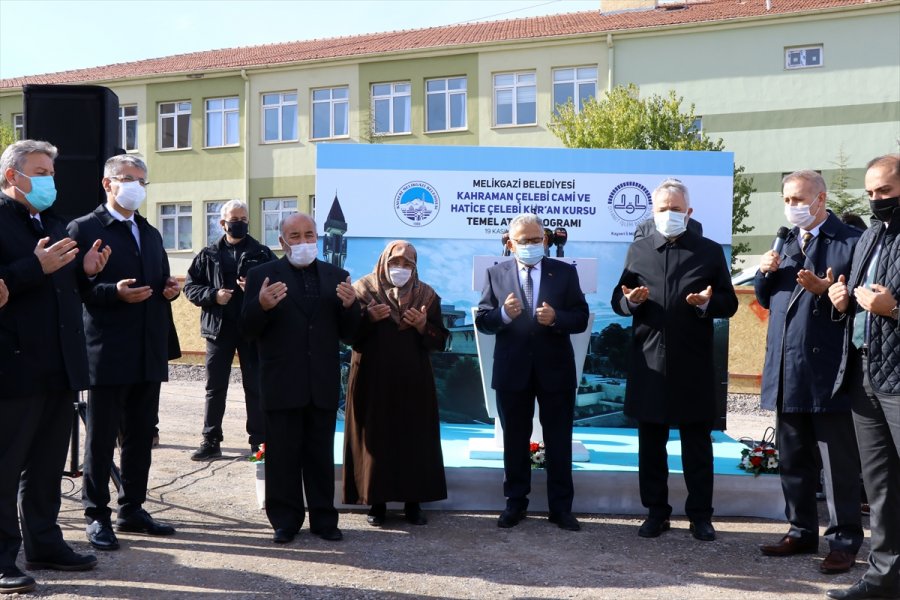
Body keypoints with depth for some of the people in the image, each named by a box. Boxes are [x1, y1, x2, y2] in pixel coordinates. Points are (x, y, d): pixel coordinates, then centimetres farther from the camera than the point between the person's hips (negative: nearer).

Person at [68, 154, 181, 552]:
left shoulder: (151, 234, 18)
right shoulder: (84, 228, -3)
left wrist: (168, 290, -1)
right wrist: (114, 292, -25)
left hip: (149, 352, 7)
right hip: (108, 352, -7)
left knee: (141, 436, 13)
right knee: (101, 437, 3)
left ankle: (132, 510, 24)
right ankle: (97, 515, 15)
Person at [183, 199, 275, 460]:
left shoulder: (262, 253, 3)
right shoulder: (209, 254, 6)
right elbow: (190, 285, 5)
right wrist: (213, 295, -11)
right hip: (219, 328, 1)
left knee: (255, 387, 6)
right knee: (215, 388, 8)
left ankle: (258, 441, 15)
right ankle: (211, 441, 17)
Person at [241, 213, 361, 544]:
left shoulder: (336, 276, 9)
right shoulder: (262, 275, 1)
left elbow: (349, 333, 6)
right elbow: (248, 328, -4)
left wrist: (350, 306, -15)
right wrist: (261, 305, -24)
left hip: (323, 385, 2)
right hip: (281, 385, -2)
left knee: (321, 455, 11)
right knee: (282, 455, 7)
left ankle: (323, 518, 22)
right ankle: (285, 520, 20)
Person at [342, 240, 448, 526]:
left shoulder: (426, 295, 6)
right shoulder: (363, 289, 2)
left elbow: (440, 340, 4)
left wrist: (423, 325, -15)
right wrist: (368, 318, -18)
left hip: (413, 382, 2)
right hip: (373, 380, -1)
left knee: (414, 440, 3)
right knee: (375, 440, 2)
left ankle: (413, 501, 15)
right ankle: (377, 501, 14)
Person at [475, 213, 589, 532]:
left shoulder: (565, 272, 2)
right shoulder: (496, 273, 3)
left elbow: (581, 318, -3)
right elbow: (482, 320, -2)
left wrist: (556, 318, -22)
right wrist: (503, 314, -22)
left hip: (555, 369, 0)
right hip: (512, 370, 0)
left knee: (559, 441, 7)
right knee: (514, 441, 11)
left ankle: (561, 508, 19)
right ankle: (515, 503, 25)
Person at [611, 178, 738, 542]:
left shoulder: (710, 251, 6)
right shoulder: (638, 250, 10)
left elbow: (730, 304, 4)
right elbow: (618, 301, 10)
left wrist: (709, 302, -17)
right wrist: (630, 300, -13)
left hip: (693, 364, -1)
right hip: (649, 363, 2)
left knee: (697, 443, 8)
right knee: (650, 443, 9)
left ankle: (700, 514, 20)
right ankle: (656, 511, 22)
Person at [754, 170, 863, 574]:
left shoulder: (852, 240, -5)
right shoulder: (785, 242, 17)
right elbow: (765, 299, 17)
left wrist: (827, 291, -24)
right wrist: (765, 273, -1)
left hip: (828, 371, -7)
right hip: (787, 371, 7)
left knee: (839, 463, 3)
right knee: (793, 460, 15)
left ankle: (844, 541, 14)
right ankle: (802, 532, 27)